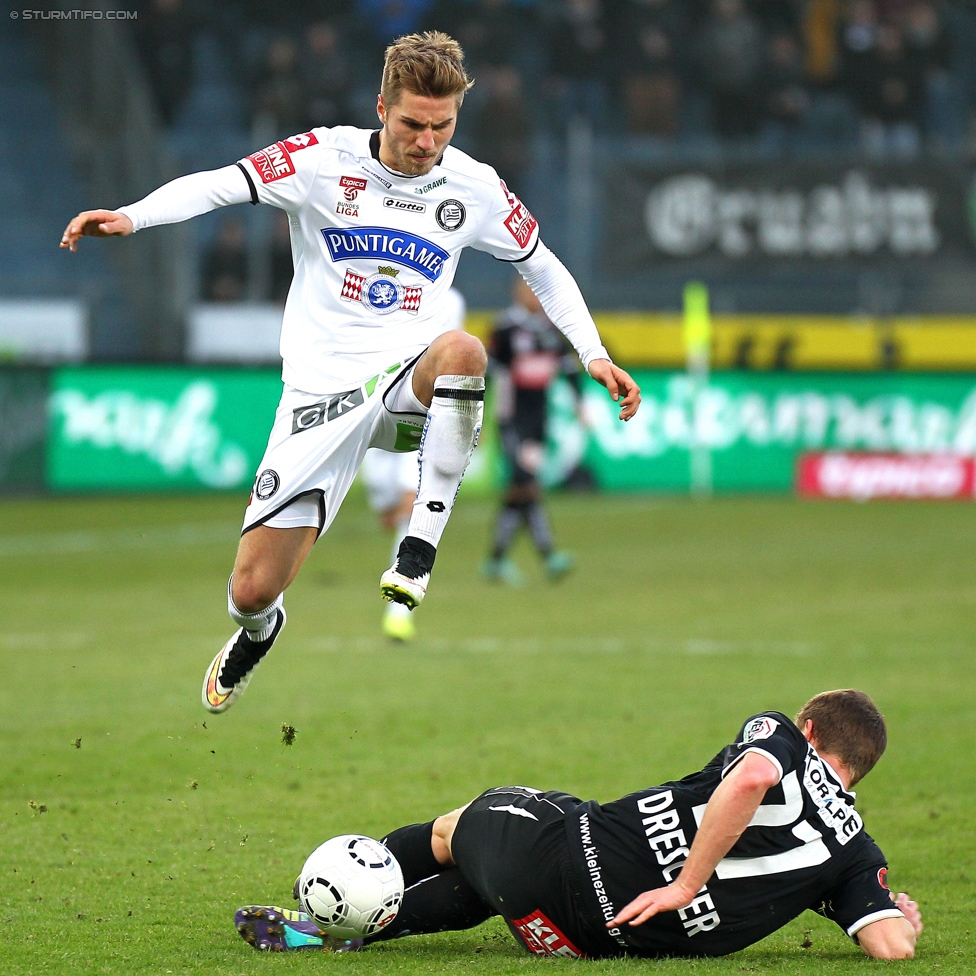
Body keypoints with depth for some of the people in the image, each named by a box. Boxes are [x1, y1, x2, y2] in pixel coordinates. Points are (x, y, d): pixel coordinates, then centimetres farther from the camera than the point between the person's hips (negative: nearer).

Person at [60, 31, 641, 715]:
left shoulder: (475, 188, 4)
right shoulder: (326, 159, -4)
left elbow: (544, 269, 19)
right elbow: (217, 186, -10)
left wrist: (595, 356, 9)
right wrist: (130, 217, -27)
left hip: (407, 382, 1)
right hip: (321, 394, -1)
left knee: (462, 349, -37)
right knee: (252, 591, -9)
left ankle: (419, 553, -31)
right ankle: (258, 631, 33)